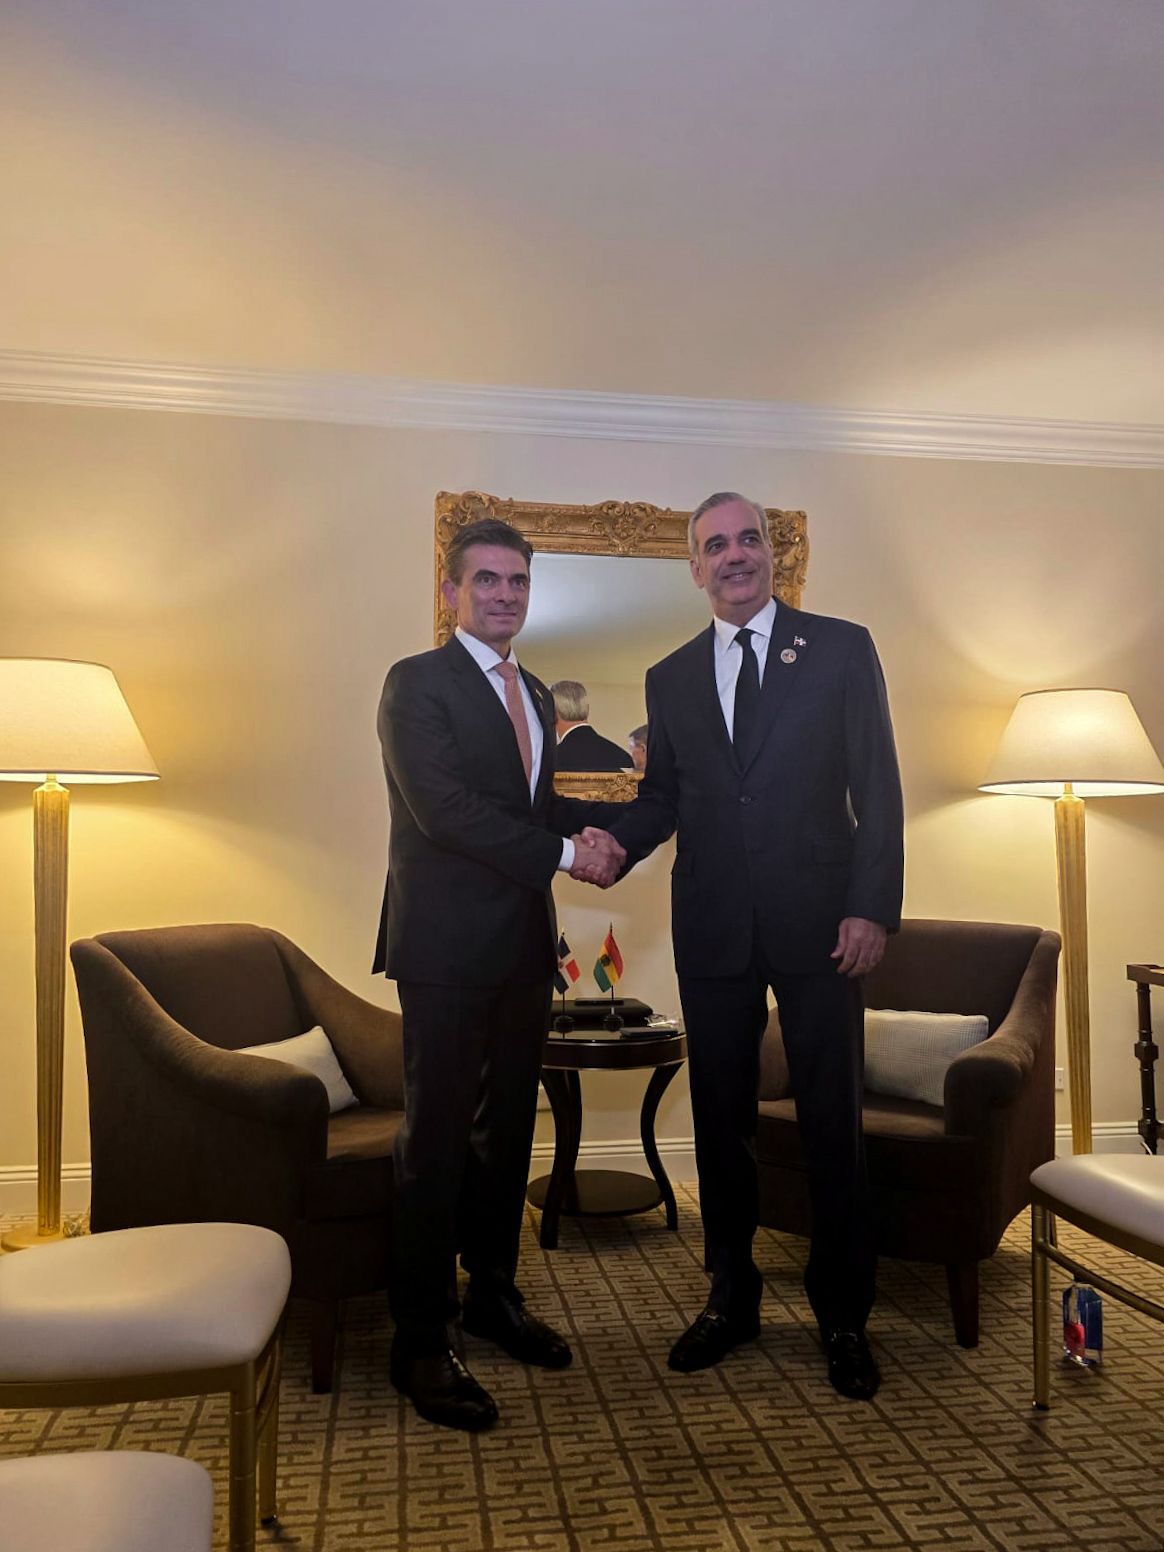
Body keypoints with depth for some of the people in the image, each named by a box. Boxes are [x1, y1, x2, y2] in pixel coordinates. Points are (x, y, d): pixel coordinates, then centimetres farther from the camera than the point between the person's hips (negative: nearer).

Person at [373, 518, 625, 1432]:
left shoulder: (535, 694, 17)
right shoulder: (418, 683, -7)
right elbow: (442, 807, -19)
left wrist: (628, 812, 3)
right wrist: (564, 851, -16)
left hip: (524, 944, 8)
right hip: (448, 945, -7)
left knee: (508, 1130, 15)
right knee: (438, 1140, -1)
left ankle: (493, 1295, 32)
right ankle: (423, 1343, 13)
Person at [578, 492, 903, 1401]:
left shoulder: (841, 649, 2)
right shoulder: (671, 678, 11)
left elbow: (878, 788, -2)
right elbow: (662, 797, 12)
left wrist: (872, 907, -11)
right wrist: (612, 848, -9)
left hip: (818, 924, -3)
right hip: (713, 932, 3)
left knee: (832, 1120, 6)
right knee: (722, 1119, 12)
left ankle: (844, 1316, 23)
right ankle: (732, 1299, 30)